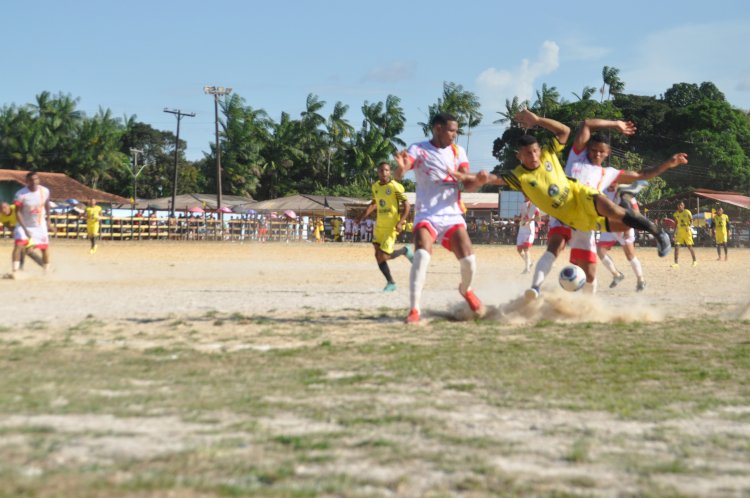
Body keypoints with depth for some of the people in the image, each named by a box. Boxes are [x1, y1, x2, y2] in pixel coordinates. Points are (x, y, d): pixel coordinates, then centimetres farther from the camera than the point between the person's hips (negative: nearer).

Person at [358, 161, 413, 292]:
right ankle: (390, 283, 14)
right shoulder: (375, 186, 8)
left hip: (391, 226, -7)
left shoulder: (395, 187, -13)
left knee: (383, 256, -11)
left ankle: (404, 251, 16)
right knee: (378, 255, 1)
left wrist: (400, 222, -22)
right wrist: (363, 217, 17)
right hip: (379, 226, 7)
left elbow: (406, 205, -12)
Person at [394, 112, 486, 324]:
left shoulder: (458, 151, 9)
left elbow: (468, 185, 2)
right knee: (422, 255, -26)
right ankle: (414, 310, -20)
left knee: (469, 260, -8)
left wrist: (479, 180, -21)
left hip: (452, 215, 3)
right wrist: (401, 168, -44)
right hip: (426, 215, -3)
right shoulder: (418, 149, -3)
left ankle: (465, 290, 27)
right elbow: (398, 175, -20)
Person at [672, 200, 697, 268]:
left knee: (689, 246, 1)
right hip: (679, 231, 4)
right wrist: (675, 232, 13)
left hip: (687, 231, -4)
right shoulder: (676, 214, 7)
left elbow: (691, 220, -6)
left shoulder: (687, 212, -7)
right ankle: (676, 263, -8)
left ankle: (695, 261, 20)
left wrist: (690, 226, -25)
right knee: (676, 246, -8)